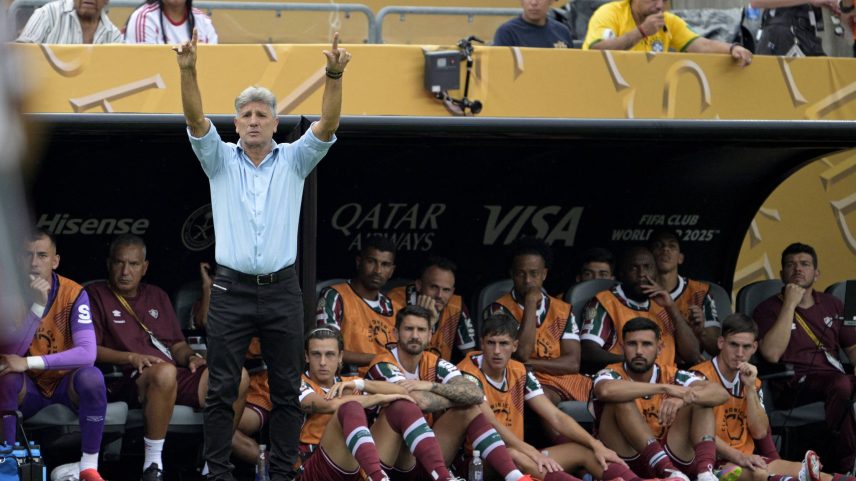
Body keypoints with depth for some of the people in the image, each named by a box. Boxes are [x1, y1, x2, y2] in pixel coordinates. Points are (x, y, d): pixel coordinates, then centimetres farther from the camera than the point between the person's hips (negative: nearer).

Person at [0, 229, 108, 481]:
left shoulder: (74, 294, -16)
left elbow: (87, 353, -27)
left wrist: (29, 363, -34)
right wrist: (37, 305, -33)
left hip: (67, 383, -1)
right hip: (28, 387, 1)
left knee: (91, 376, -33)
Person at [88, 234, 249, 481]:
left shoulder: (157, 296, 28)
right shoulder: (96, 295, 10)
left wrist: (190, 357, 3)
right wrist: (131, 358, -15)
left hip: (177, 378, 6)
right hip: (127, 381, -6)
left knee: (237, 376, -18)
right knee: (165, 372, -43)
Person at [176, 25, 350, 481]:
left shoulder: (294, 161, 5)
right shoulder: (221, 160, 5)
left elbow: (327, 125, -10)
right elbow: (196, 120, -11)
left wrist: (334, 76, -27)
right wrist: (188, 70, -28)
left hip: (281, 290, 1)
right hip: (231, 289, -1)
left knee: (286, 390, 5)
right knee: (221, 389, 0)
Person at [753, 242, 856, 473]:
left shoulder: (832, 305, 25)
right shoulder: (768, 309, 10)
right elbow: (771, 354, -8)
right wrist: (790, 304, -5)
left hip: (833, 378, 5)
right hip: (794, 386, -5)